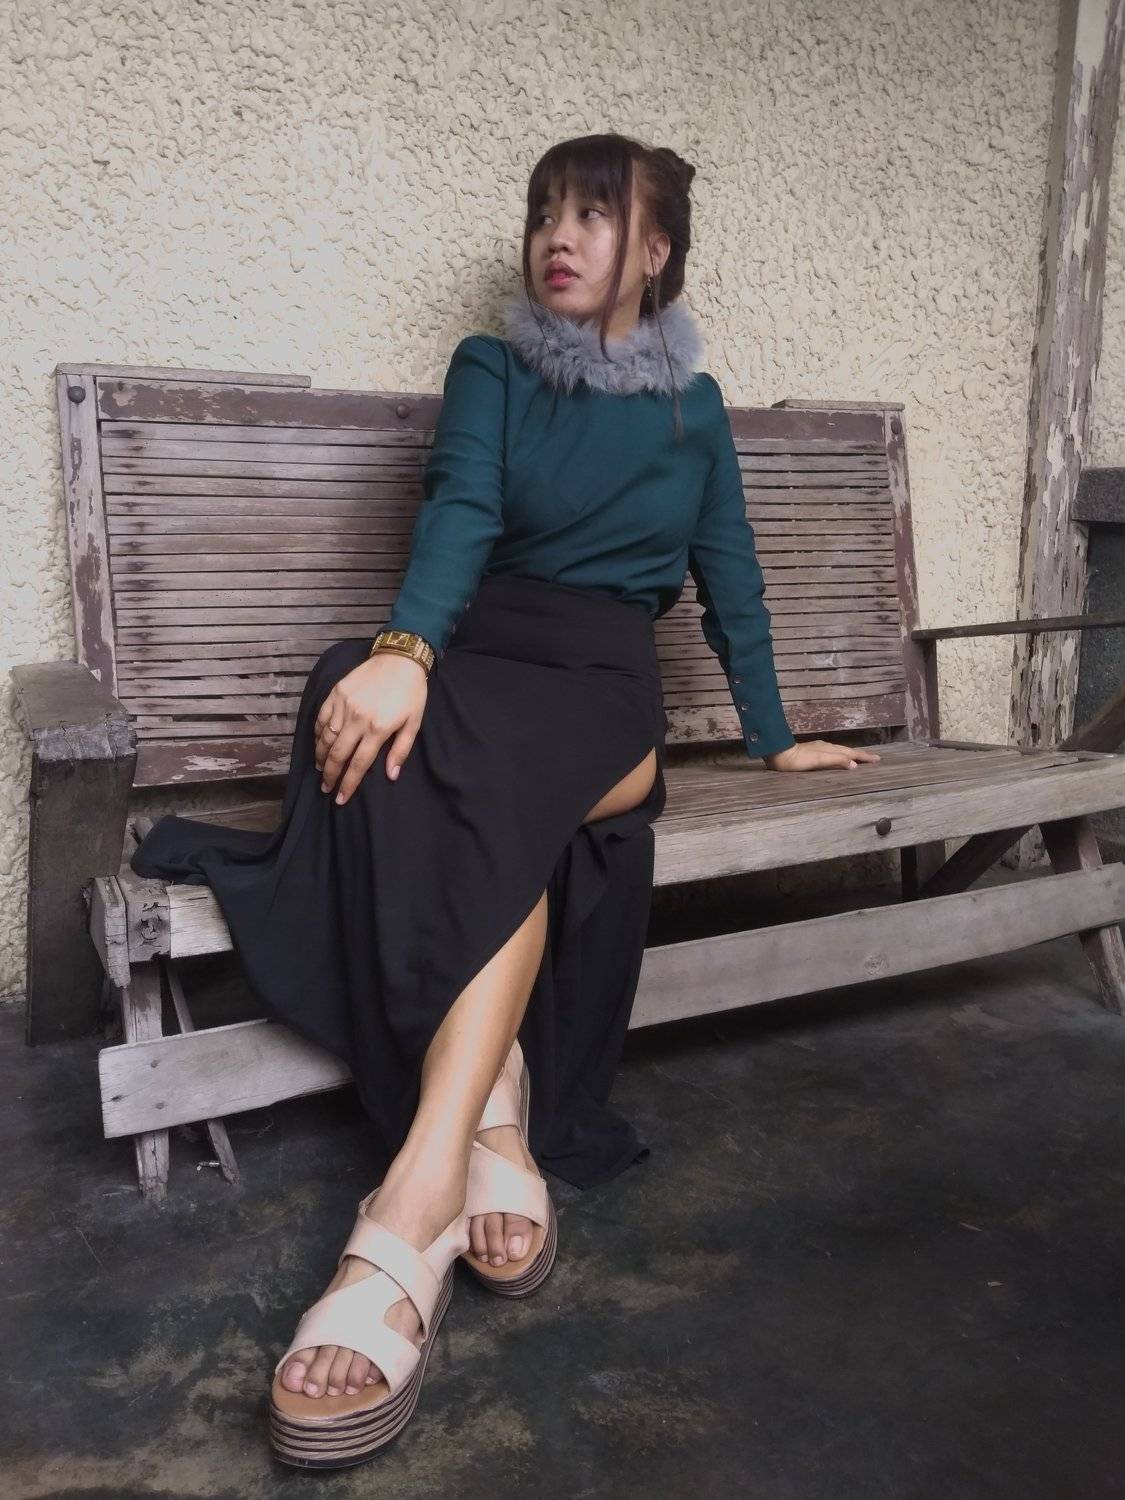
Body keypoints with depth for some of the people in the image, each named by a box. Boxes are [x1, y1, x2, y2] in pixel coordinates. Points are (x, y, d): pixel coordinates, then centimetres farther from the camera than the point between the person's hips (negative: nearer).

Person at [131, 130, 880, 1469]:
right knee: (496, 796, -38)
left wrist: (774, 735, 24)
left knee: (495, 778, -37)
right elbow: (460, 509, -8)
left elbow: (729, 578, 23)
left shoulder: (695, 406, 18)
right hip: (476, 655, 1)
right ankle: (489, 1113, -29)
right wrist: (407, 647, -29)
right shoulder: (491, 369, 12)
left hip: (603, 684, 0)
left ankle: (411, 1213, -44)